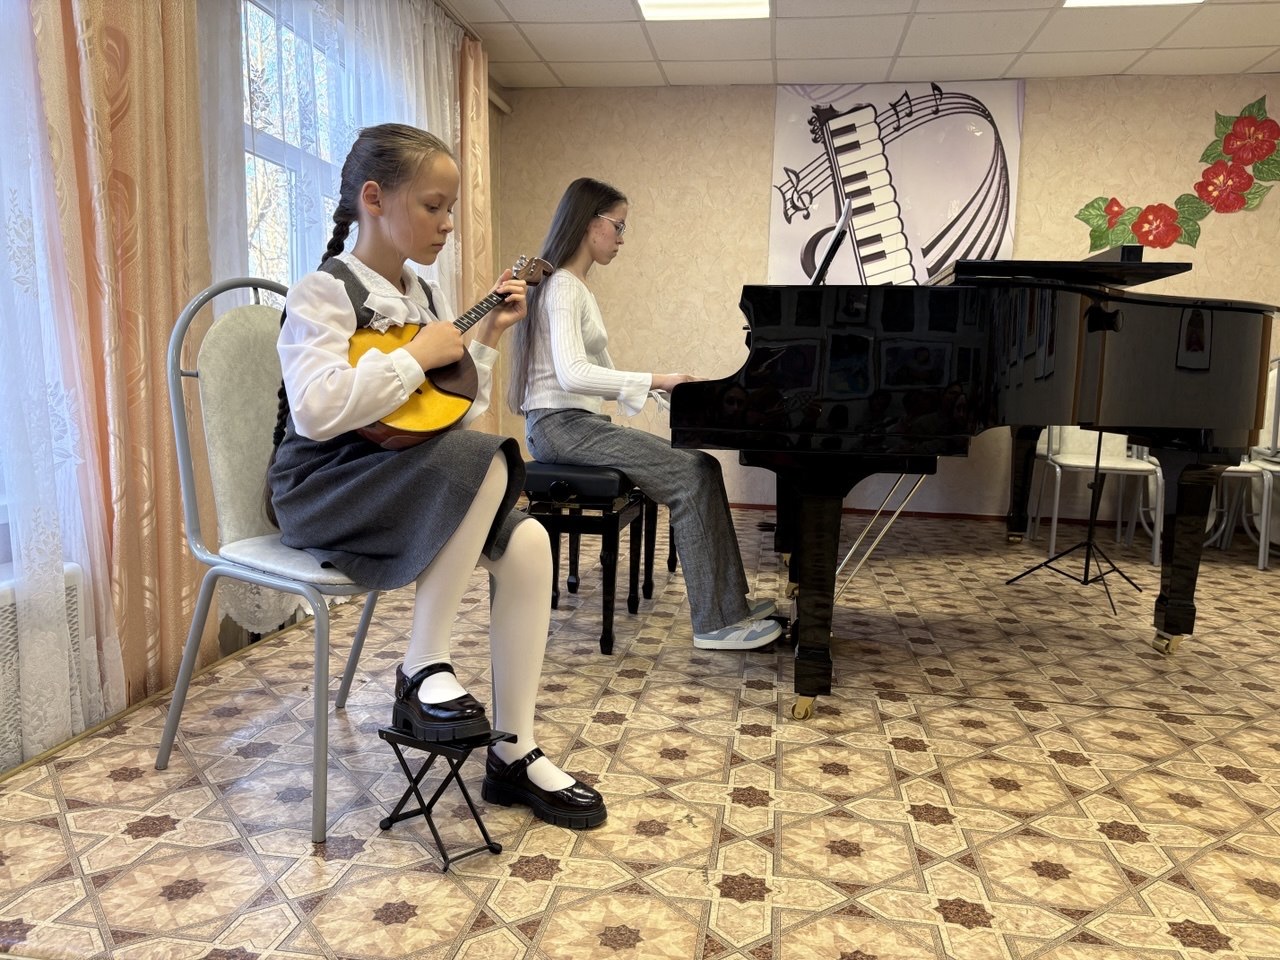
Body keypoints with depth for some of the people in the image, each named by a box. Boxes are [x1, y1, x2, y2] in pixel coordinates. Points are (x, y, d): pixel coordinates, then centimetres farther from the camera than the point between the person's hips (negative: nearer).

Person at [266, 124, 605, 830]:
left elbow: (458, 413, 14)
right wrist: (416, 356, -23)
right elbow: (316, 409, -29)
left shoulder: (425, 296, 13)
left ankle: (514, 755, -6)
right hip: (324, 488, -7)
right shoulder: (323, 294, -10)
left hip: (412, 486, 7)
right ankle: (425, 666, -17)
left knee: (527, 543, -17)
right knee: (483, 462, -32)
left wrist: (486, 339, 5)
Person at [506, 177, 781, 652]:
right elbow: (571, 375, -26)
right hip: (561, 424, -9)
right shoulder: (563, 287, -11)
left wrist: (665, 391, 7)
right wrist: (654, 380, -25)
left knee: (699, 465, -1)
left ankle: (730, 605, 1)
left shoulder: (579, 288, 20)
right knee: (690, 475, -19)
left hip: (582, 421, 9)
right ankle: (715, 624, -14)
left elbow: (599, 371, 19)